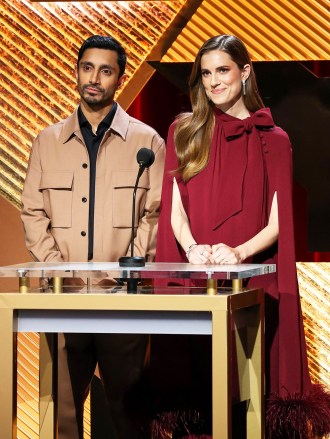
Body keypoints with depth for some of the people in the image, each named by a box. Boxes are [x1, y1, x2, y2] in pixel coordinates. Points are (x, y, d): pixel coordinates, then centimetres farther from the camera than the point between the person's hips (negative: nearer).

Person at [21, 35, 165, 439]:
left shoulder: (147, 142, 7)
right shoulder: (48, 142, 14)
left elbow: (156, 213, 2)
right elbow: (33, 213, 10)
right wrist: (57, 269, -4)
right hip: (63, 294, 2)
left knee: (127, 399, -1)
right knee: (63, 401, 0)